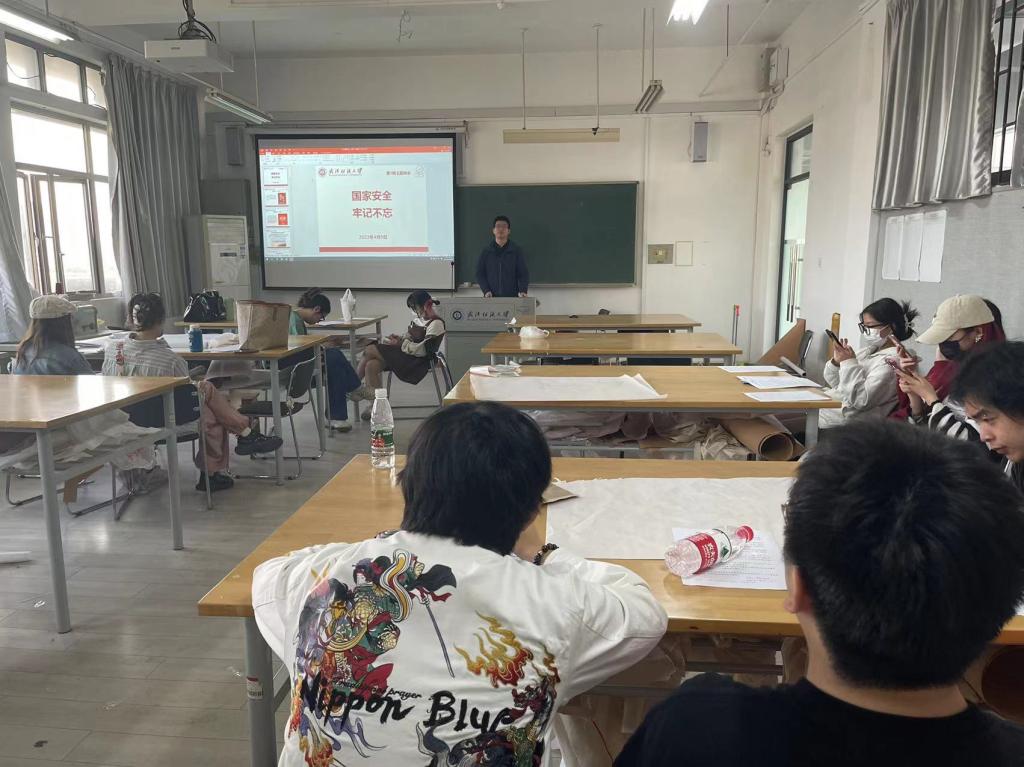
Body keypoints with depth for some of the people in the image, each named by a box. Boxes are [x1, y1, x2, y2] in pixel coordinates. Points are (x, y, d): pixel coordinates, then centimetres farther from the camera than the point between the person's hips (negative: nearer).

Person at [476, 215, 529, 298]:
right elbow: (480, 274, 8)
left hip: (512, 297, -1)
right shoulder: (486, 252, 10)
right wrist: (486, 291, -9)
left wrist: (523, 291, -14)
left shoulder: (517, 251, 6)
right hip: (491, 298, 1)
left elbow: (523, 273, 3)